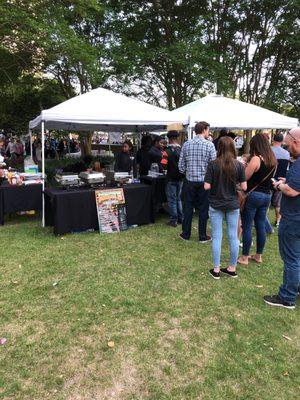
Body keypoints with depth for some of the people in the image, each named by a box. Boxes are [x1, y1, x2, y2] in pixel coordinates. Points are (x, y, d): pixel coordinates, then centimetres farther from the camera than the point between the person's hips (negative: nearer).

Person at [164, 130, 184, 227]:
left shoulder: (168, 151, -15)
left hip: (171, 178, -5)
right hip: (180, 178, 5)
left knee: (172, 200, 4)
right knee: (179, 199, 18)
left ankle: (173, 220, 8)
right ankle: (180, 218, 23)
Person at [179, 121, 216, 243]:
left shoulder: (186, 144, 0)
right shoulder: (209, 145, -9)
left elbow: (181, 165, 1)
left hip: (189, 181, 3)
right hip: (204, 181, -2)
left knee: (188, 207, 12)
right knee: (203, 209, 8)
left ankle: (186, 234, 21)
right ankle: (202, 236, 17)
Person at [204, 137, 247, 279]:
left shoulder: (213, 165, -11)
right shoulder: (239, 165, -5)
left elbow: (206, 186, -13)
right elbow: (244, 187, -5)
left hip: (216, 205, -1)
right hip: (233, 205, 2)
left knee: (217, 237, 7)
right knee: (233, 236, 11)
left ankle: (216, 269, 14)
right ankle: (232, 268, 23)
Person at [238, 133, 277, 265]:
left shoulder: (256, 159, -16)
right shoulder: (273, 159, 7)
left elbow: (243, 178, -16)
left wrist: (245, 167, 2)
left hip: (253, 195, -7)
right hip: (267, 195, 7)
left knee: (247, 227, 2)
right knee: (261, 226, 14)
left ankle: (244, 258, 9)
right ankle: (258, 256, 25)